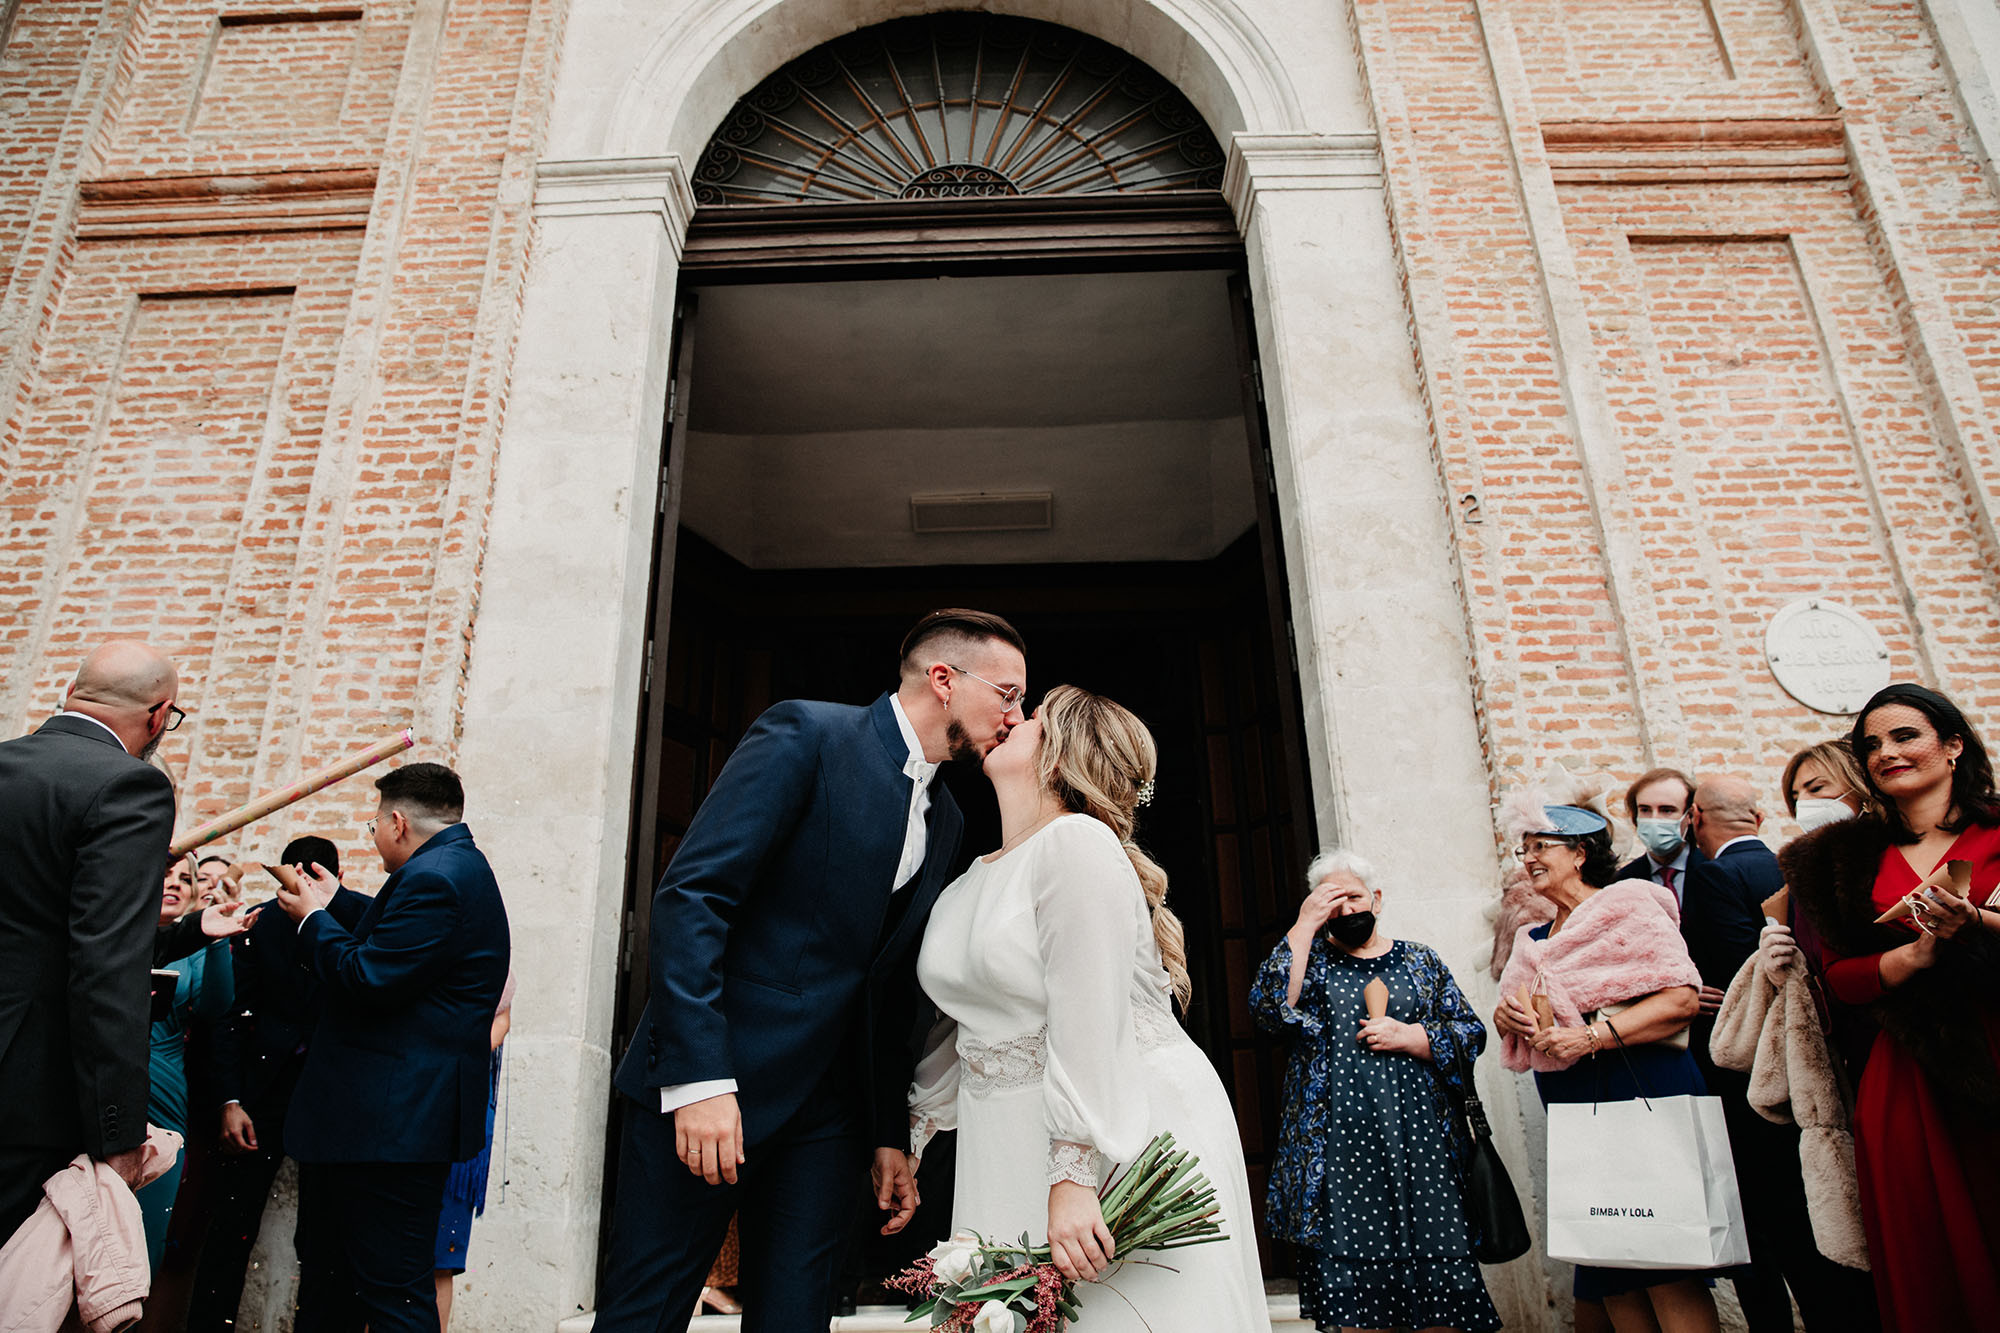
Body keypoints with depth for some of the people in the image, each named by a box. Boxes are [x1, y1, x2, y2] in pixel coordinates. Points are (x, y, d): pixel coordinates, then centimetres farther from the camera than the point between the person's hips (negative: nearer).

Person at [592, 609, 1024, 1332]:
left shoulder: (945, 819, 12)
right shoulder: (807, 733, -10)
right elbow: (691, 893, -18)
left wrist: (889, 1136, 15)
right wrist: (700, 1076, -23)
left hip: (829, 1109, 7)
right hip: (704, 1086, -6)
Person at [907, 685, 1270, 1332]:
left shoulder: (1077, 841, -16)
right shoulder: (970, 882, 9)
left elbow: (1087, 1023, -22)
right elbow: (959, 1025, 15)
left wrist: (1071, 1178, -23)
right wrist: (905, 1142, 19)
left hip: (1125, 1134, -7)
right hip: (1009, 1149, 7)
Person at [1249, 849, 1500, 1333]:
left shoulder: (1419, 960, 12)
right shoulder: (1310, 958, 7)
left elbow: (1471, 1033, 9)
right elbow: (1270, 1009, -12)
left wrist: (1409, 1036, -9)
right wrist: (1305, 926, -13)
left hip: (1421, 1145, 1)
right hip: (1340, 1147, -1)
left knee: (1440, 1264, 2)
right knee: (1350, 1275, 1)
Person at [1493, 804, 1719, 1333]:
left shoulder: (1627, 904, -4)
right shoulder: (1534, 940, 16)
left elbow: (1682, 997, -14)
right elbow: (1516, 1033, 21)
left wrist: (1591, 1036, -20)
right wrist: (1506, 1015, -2)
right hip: (1573, 1110, 7)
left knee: (1667, 1273, -5)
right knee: (1610, 1278, 11)